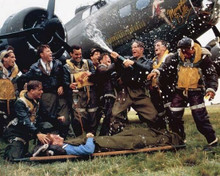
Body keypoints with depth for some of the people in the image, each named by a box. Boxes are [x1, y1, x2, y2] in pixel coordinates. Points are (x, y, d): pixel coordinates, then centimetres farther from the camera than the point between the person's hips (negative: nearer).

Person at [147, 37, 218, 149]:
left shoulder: (203, 57, -10)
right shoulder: (178, 56, -3)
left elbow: (212, 74, -7)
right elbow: (167, 66, -6)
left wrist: (211, 88, -19)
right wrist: (157, 71, -24)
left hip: (196, 91, -4)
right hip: (180, 90, 4)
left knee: (200, 117, -14)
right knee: (174, 116, 6)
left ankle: (212, 140, -1)